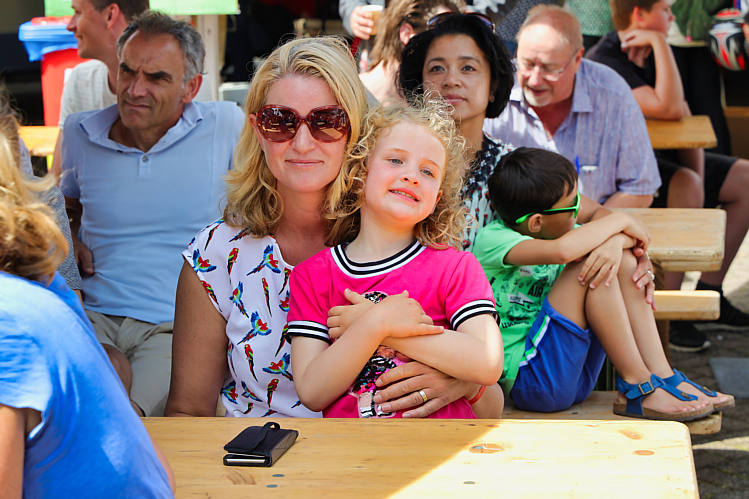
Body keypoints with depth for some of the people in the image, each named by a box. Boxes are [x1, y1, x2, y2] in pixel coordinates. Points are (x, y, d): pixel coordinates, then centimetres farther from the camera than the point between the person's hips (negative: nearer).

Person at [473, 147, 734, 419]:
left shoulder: (553, 230, 9)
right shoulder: (491, 239, -16)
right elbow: (562, 251, -34)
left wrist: (616, 243, -19)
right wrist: (620, 221, -19)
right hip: (525, 380, -8)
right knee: (588, 261, -23)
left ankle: (662, 375, -9)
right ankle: (636, 387, -17)